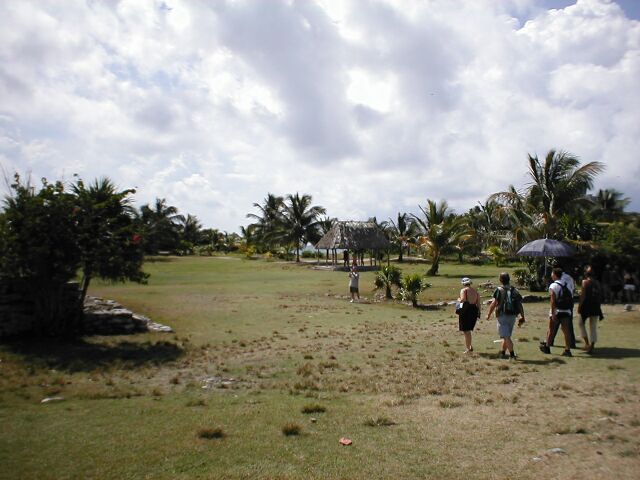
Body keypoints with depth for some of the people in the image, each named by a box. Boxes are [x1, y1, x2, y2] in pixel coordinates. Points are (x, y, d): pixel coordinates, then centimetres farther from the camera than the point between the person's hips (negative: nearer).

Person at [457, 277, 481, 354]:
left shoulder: (463, 290, -7)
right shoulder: (475, 291, 11)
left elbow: (463, 300, -22)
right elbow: (478, 302, 8)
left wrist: (459, 299, 0)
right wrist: (478, 313, 11)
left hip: (466, 310, -6)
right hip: (474, 310, 6)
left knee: (466, 330, 2)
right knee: (468, 329, 22)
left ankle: (468, 348, 4)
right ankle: (470, 346, 18)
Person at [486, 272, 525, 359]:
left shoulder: (499, 290, -8)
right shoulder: (515, 290, 6)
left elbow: (493, 304, -12)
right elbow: (520, 305, 4)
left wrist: (489, 314, -2)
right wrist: (522, 318, 9)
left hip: (502, 316, -5)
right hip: (512, 316, 5)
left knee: (506, 336, -3)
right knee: (506, 335, 18)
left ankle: (512, 354, -11)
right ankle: (502, 352, 29)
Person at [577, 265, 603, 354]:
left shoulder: (585, 282, -8)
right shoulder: (598, 283, 8)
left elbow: (583, 295, -13)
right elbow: (600, 296, 10)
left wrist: (579, 306, -8)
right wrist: (598, 305, 19)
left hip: (587, 306, -5)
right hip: (596, 307, 5)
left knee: (581, 324, 13)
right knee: (593, 327, 9)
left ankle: (587, 343, 4)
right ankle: (592, 347, 10)